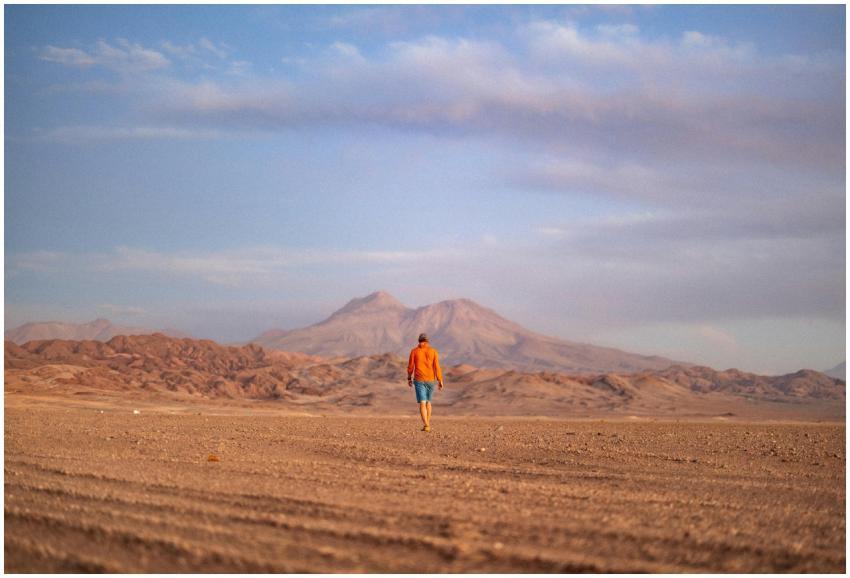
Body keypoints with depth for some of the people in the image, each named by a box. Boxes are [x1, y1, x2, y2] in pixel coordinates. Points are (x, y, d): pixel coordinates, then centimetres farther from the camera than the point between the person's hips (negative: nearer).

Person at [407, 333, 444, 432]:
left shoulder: (414, 351, -2)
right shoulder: (433, 351, -2)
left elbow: (410, 366, 0)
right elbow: (437, 366, -6)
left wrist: (409, 378, 13)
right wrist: (440, 380, -4)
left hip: (419, 380, -2)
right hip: (430, 380, 2)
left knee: (422, 403, -6)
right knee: (428, 402, 20)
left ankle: (426, 425, -21)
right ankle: (428, 424, 24)